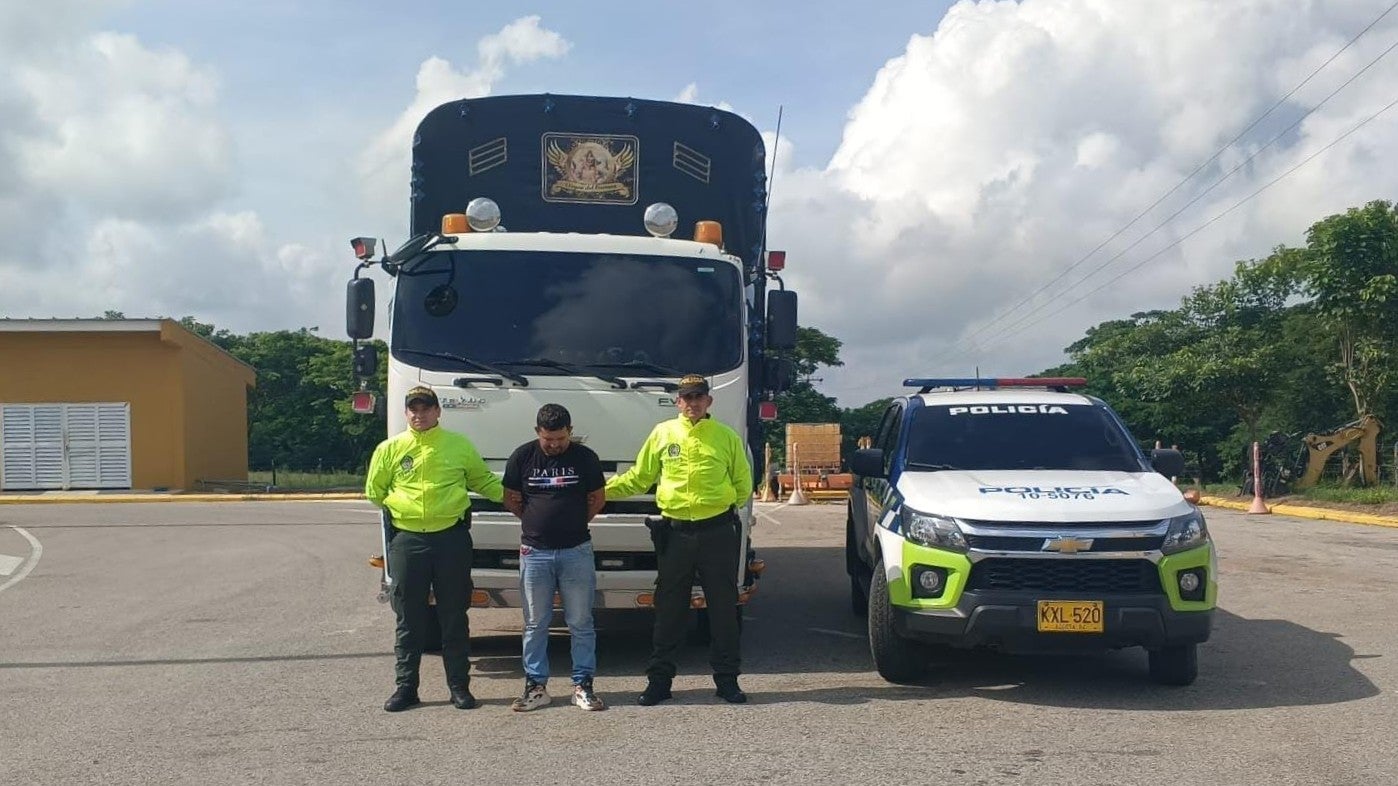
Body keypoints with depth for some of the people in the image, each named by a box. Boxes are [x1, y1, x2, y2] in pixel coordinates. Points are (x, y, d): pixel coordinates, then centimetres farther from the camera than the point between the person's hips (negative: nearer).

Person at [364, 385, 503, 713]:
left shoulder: (459, 445, 6)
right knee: (409, 619, 6)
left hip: (452, 538, 0)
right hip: (407, 540, 0)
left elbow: (484, 480, 16)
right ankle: (406, 687, 15)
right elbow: (374, 491, 14)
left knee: (454, 617, 6)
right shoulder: (390, 448, 6)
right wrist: (402, 505, 6)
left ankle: (459, 686, 14)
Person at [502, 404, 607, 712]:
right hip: (535, 551, 1)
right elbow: (511, 498, 9)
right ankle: (536, 686, 15)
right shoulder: (522, 456, -1)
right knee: (535, 624, 7)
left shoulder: (585, 457, -1)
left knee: (580, 623, 3)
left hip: (576, 550, 0)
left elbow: (597, 499, 9)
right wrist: (535, 521, 9)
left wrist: (574, 523, 9)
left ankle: (583, 686, 11)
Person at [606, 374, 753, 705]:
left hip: (718, 532, 0)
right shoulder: (663, 434, 5)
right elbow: (637, 478, 9)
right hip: (675, 532, 1)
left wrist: (725, 506, -1)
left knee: (723, 607, 6)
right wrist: (600, 489, 0)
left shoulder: (727, 437, 3)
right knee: (669, 609, 6)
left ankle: (727, 679, 17)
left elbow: (743, 484, 11)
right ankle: (659, 679, 15)